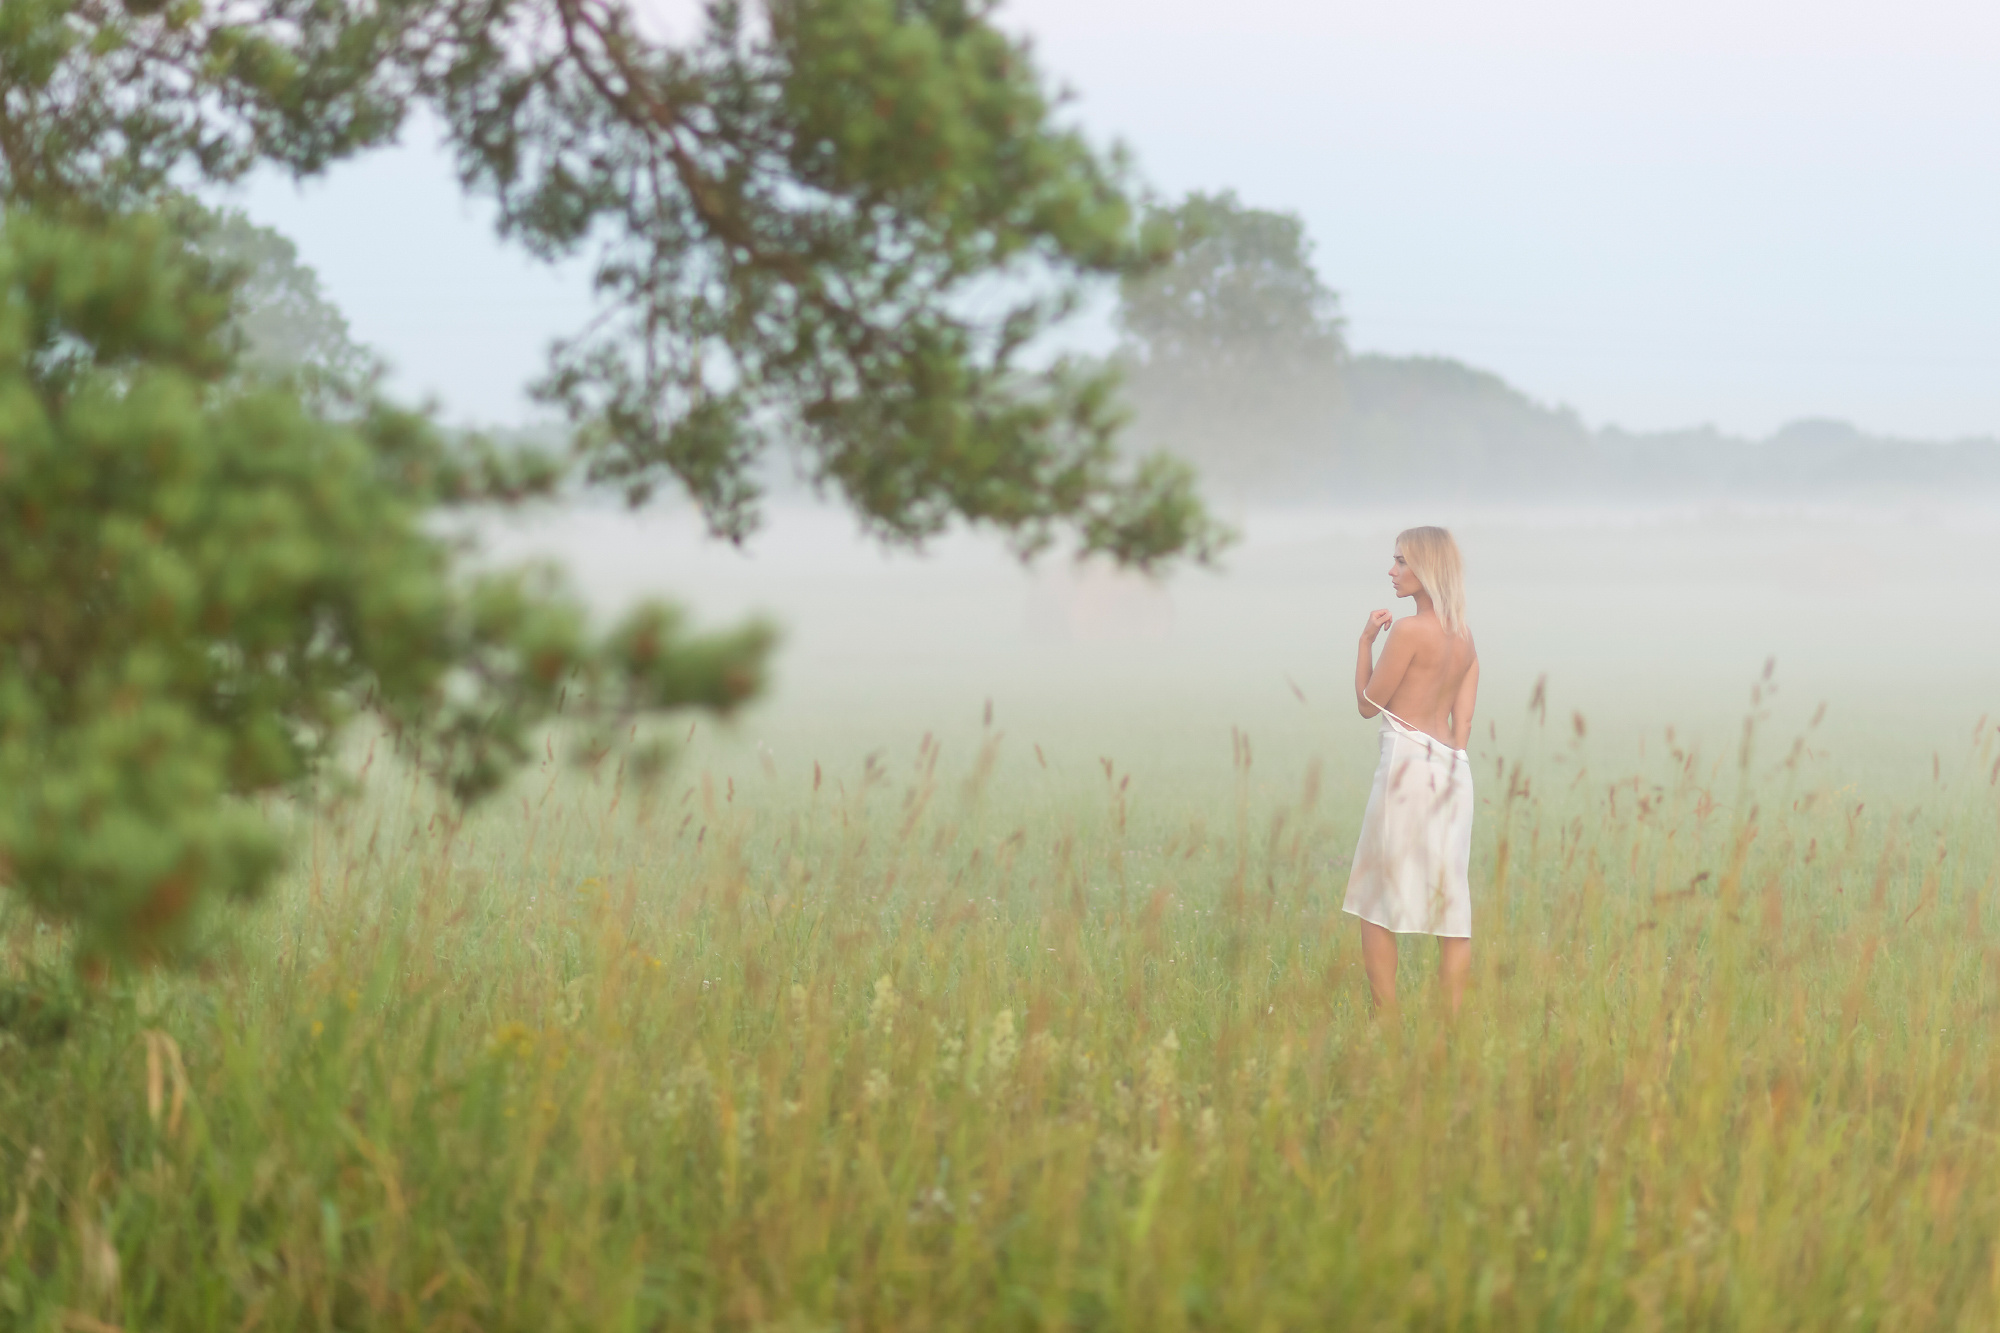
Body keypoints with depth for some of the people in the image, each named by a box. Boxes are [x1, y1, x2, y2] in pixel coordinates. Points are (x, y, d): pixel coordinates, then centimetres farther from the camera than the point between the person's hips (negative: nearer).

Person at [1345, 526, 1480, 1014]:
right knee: (1451, 907, 5)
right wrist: (1447, 764, 17)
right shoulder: (1465, 638, 12)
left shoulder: (1409, 630, -10)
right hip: (1454, 770, 7)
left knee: (1374, 904, 2)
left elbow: (1368, 704, -2)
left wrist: (1365, 640, 6)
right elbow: (1463, 723, 12)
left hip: (1409, 763, -7)